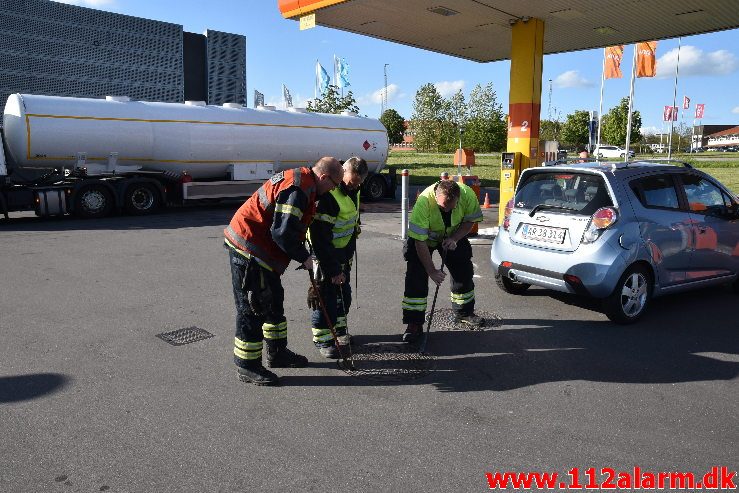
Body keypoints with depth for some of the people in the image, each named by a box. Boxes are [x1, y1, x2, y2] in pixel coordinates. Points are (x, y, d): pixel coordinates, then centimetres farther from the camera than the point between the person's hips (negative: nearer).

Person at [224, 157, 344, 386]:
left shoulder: (300, 179, 11)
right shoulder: (298, 189, -23)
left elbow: (293, 228, 21)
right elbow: (283, 232, -27)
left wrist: (302, 254, 16)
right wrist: (304, 258, -14)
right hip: (248, 250, -11)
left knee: (274, 301, 19)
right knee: (252, 309, -2)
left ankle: (277, 353, 34)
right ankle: (247, 366, 12)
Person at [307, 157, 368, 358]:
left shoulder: (353, 190, -1)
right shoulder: (327, 195, -30)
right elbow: (320, 237, -30)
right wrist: (333, 270, -28)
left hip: (344, 249, 9)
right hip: (323, 250, -8)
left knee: (344, 291, 16)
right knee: (326, 292, -5)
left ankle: (339, 328, 33)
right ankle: (322, 338, 8)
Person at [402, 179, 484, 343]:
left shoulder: (467, 194, -29)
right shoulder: (424, 202, -39)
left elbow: (470, 220, -8)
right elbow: (420, 241, -35)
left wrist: (454, 239, -23)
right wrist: (432, 271, -33)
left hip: (454, 236, 4)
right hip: (423, 236, -3)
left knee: (464, 271, 7)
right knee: (416, 276, -14)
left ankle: (464, 313, 31)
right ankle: (414, 324, -7)